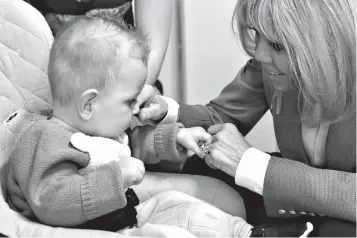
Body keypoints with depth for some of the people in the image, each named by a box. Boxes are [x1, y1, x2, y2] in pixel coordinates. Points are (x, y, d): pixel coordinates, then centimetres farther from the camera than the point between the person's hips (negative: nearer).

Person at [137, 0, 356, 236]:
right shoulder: (270, 61, -15)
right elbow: (221, 117, -2)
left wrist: (251, 165, -35)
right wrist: (161, 110, -22)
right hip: (300, 206, 4)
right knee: (195, 172, -8)